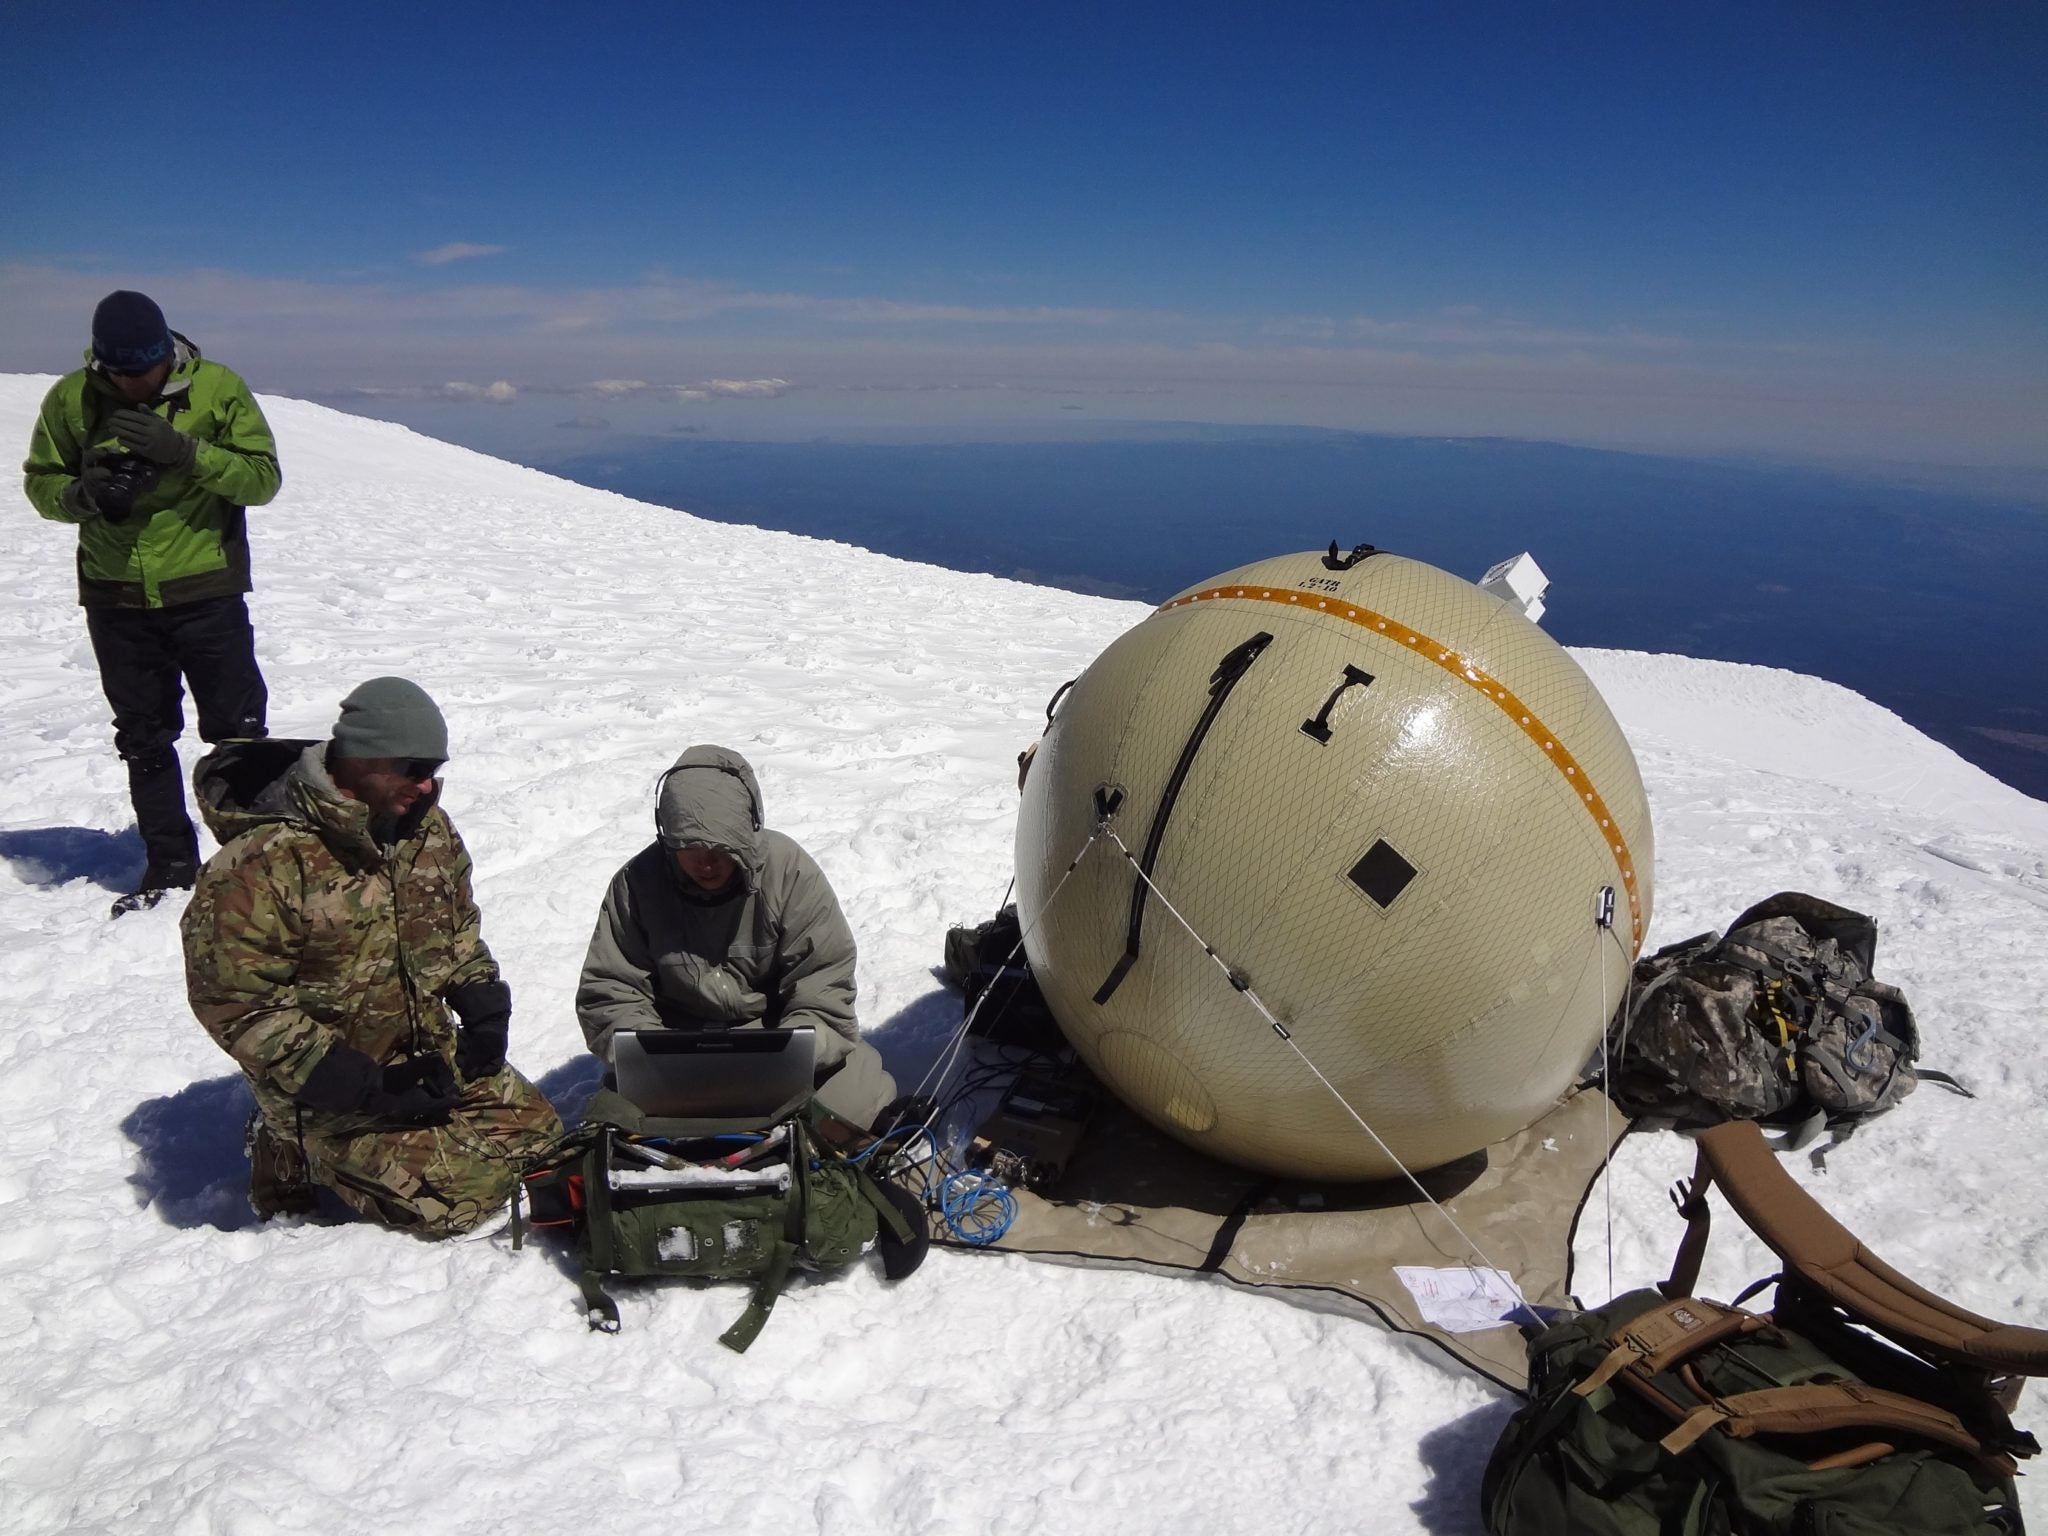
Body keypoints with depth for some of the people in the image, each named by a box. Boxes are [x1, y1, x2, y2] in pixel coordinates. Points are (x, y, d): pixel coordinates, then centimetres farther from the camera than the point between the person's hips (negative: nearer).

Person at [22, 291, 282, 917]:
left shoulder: (218, 389, -6)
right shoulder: (70, 398, 0)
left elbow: (263, 478, -9)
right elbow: (41, 483, 6)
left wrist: (185, 452, -23)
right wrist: (84, 494, -16)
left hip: (207, 591, -3)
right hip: (116, 600, 3)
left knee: (236, 729, 3)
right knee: (144, 740, 11)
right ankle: (168, 862, 24)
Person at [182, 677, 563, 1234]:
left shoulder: (427, 826, 0)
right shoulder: (260, 865, -23)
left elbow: (458, 926, 16)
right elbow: (237, 1004, -21)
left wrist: (483, 1002, -3)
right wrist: (366, 1089, -23)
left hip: (431, 1056, 8)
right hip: (328, 1089, -7)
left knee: (535, 1130, 8)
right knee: (459, 1194, -14)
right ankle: (300, 1154, 10)